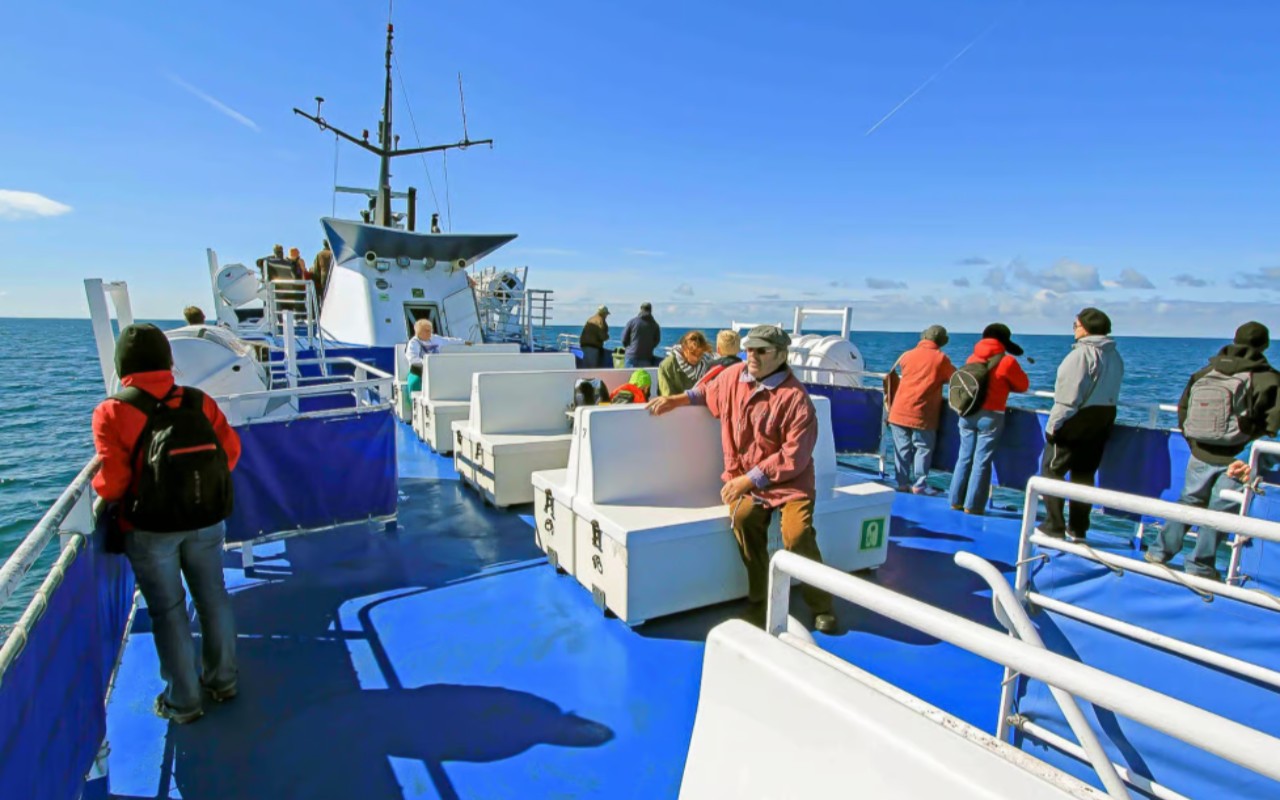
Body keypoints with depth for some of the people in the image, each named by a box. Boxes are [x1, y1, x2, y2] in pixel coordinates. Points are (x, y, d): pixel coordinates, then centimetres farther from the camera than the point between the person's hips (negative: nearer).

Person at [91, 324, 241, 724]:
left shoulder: (112, 411, -10)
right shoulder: (199, 401, -1)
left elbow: (113, 479, -15)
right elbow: (230, 449, -2)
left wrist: (98, 489, 7)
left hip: (150, 529, -3)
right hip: (206, 522, 3)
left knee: (168, 610, 9)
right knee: (213, 599, 17)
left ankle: (183, 701, 20)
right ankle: (222, 679, 31)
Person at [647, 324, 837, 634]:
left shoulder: (795, 398, -16)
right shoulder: (733, 376, 1)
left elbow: (793, 457, -17)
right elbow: (709, 393, 25)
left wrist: (750, 479, -20)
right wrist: (676, 400, 11)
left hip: (788, 480, -3)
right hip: (744, 477, 4)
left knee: (797, 534, -24)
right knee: (743, 518, -27)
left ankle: (821, 606, 3)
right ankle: (760, 599, -6)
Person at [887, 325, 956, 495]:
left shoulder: (907, 355, 7)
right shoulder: (940, 358, -1)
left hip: (899, 411, 4)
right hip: (922, 415, -3)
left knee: (902, 448, 10)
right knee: (923, 448, 5)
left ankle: (903, 482, 13)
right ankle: (919, 484, 3)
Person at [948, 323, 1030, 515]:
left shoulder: (972, 358, 7)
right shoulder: (1007, 361, -6)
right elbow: (1023, 385, 5)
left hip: (967, 414, 4)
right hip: (990, 416, -4)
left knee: (964, 458, 12)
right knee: (982, 462, 1)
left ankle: (956, 501, 17)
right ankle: (972, 506, 4)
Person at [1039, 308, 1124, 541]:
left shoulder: (1082, 354, -15)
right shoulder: (1115, 356, 11)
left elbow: (1069, 396, -18)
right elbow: (1110, 392, 12)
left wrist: (1053, 425, -14)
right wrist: (1102, 420, 16)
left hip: (1076, 421, -8)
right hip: (1103, 421, 8)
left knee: (1052, 469, 0)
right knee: (1085, 474, 13)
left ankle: (1054, 527, -1)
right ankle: (1078, 529, 18)